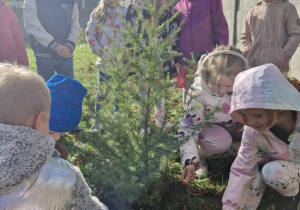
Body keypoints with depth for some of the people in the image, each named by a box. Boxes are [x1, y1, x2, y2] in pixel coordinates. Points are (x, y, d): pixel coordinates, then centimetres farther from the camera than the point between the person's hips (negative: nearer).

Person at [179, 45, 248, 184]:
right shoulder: (198, 93, -33)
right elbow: (189, 128, -30)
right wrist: (190, 162, -38)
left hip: (237, 123, 4)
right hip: (208, 124, -4)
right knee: (221, 142, -35)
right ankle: (199, 155, -3)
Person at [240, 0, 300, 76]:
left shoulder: (288, 8, 9)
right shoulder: (253, 11, 19)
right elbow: (245, 37, 24)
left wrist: (283, 58, -11)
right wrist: (247, 56, 5)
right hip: (253, 66, 4)